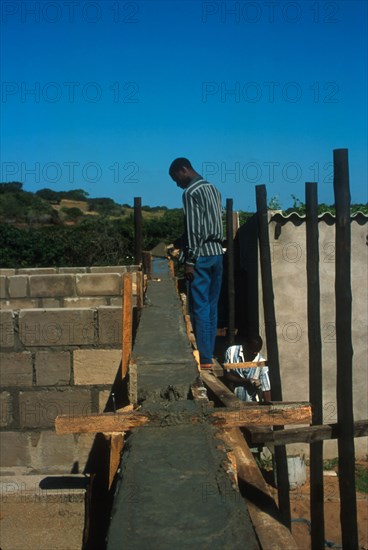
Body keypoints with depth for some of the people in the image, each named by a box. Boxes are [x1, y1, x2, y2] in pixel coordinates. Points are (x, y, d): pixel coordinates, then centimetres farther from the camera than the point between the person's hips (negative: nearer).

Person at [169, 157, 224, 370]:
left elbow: (195, 229, -17)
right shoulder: (213, 188, 16)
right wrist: (180, 242, 22)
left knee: (200, 307, -4)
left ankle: (204, 358, -2)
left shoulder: (191, 192, -10)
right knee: (212, 307, 10)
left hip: (201, 255, -8)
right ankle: (209, 353, 15)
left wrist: (189, 261, -15)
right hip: (217, 252, 8)